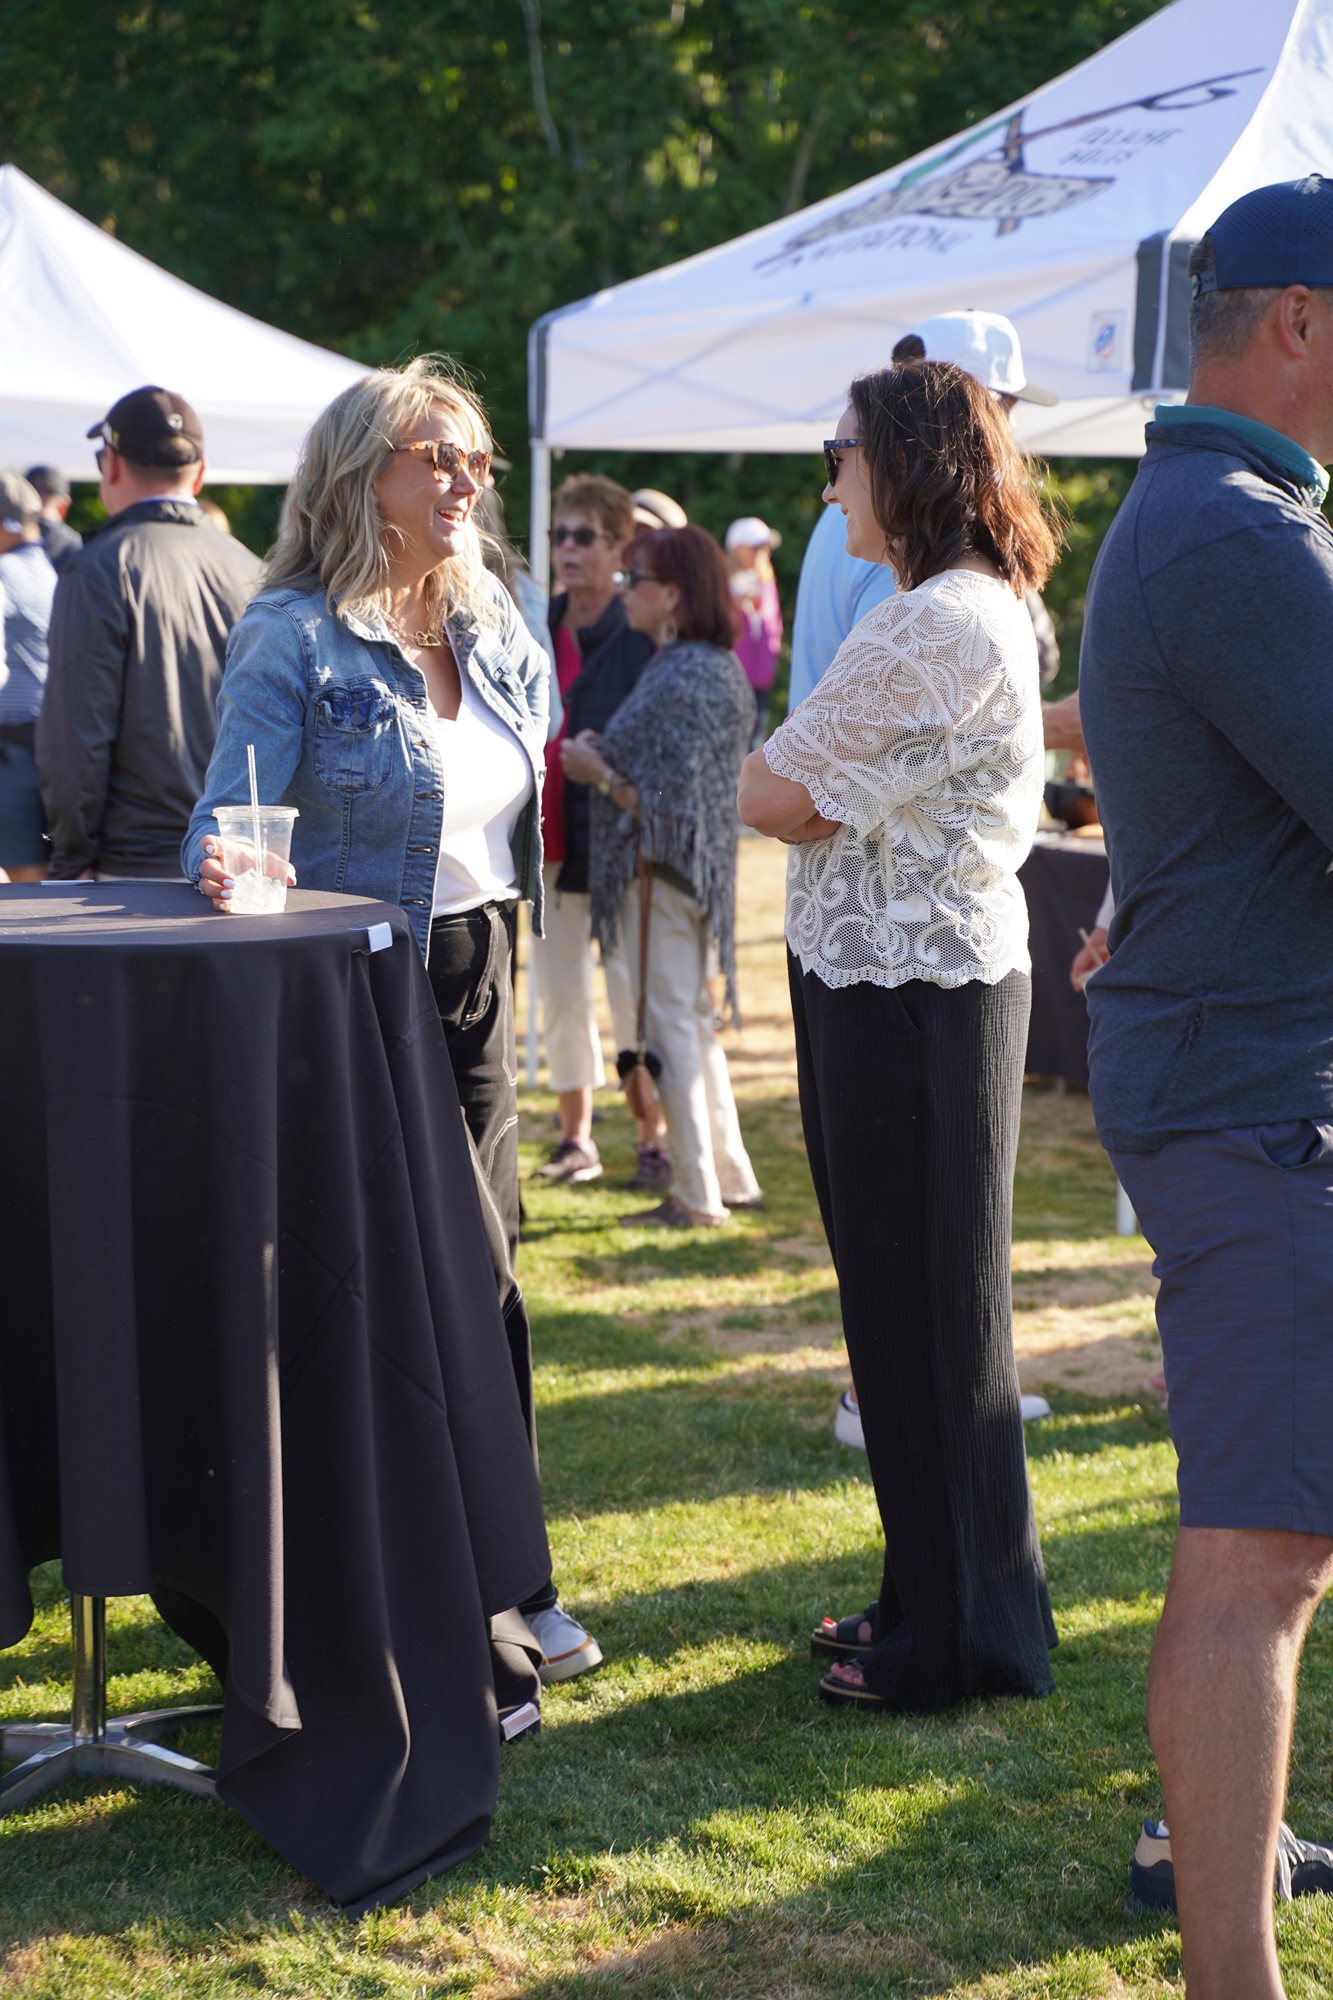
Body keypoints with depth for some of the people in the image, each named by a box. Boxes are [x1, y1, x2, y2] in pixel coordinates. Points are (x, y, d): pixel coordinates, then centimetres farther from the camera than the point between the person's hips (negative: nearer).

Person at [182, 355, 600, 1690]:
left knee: (478, 1279, 11)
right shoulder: (296, 638, -12)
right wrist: (225, 867, -38)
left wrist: (502, 961, 15)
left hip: (475, 984, 6)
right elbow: (228, 821, -17)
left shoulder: (498, 634, 10)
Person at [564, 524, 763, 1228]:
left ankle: (696, 1196, 5)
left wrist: (599, 774, -13)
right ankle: (731, 1179, 24)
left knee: (671, 1025, -2)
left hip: (660, 873, -10)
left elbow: (671, 803, -24)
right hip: (698, 871, 10)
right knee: (693, 1022, 17)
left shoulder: (679, 679, -20)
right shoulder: (722, 668, 10)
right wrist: (609, 756, 10)